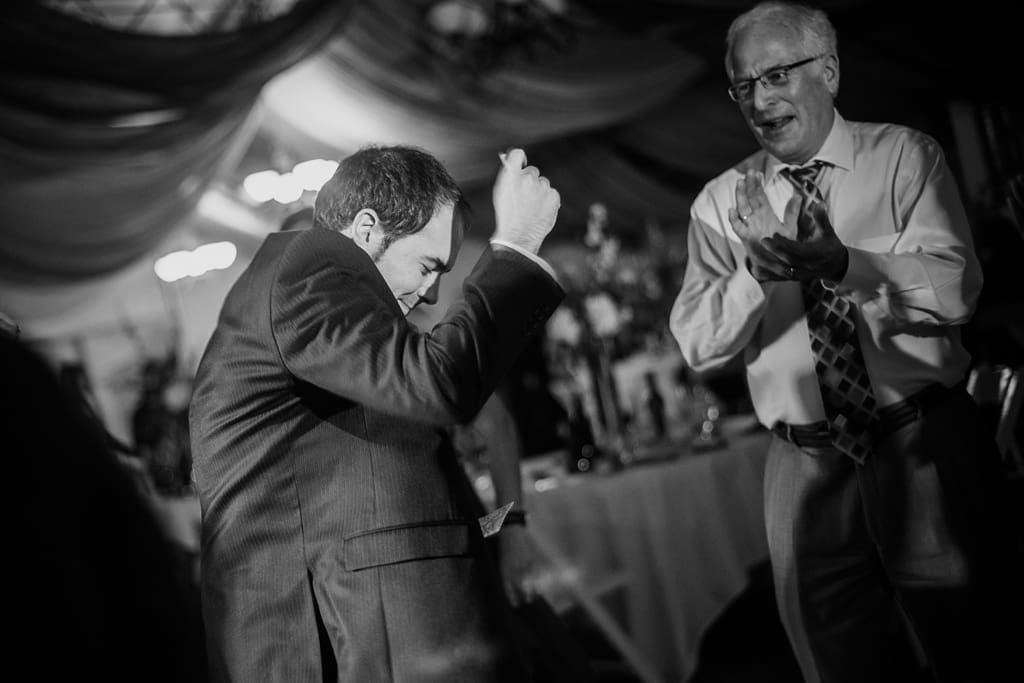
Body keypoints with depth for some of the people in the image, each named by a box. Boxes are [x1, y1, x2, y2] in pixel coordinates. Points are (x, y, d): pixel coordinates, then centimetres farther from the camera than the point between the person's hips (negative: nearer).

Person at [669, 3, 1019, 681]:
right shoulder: (721, 203, 5)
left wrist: (841, 263, -30)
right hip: (807, 467, 2)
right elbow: (698, 343, -5)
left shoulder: (904, 155, -1)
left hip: (926, 447, -1)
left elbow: (955, 291, -14)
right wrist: (758, 271, -22)